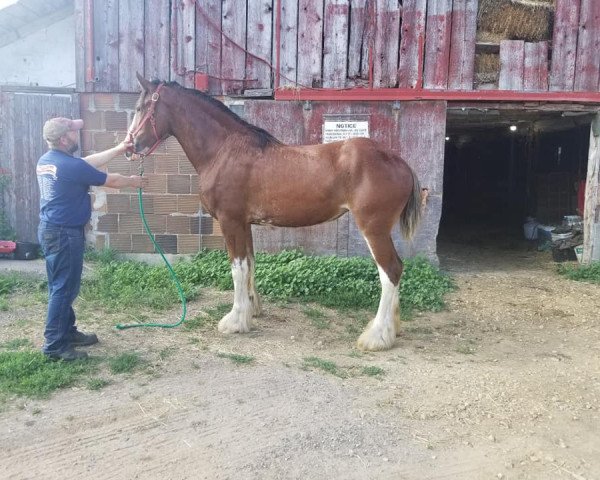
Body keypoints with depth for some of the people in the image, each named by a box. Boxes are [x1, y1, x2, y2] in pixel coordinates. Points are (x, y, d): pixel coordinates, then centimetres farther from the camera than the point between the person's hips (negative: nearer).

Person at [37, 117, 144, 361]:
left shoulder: (45, 161, 9)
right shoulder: (71, 166, -21)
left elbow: (90, 162, 19)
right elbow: (110, 180, -9)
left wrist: (119, 149, 22)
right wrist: (132, 181, 11)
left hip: (50, 229, 10)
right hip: (64, 233, -10)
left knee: (61, 285, 18)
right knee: (64, 288, -2)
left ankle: (67, 332, 30)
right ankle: (55, 345, 5)